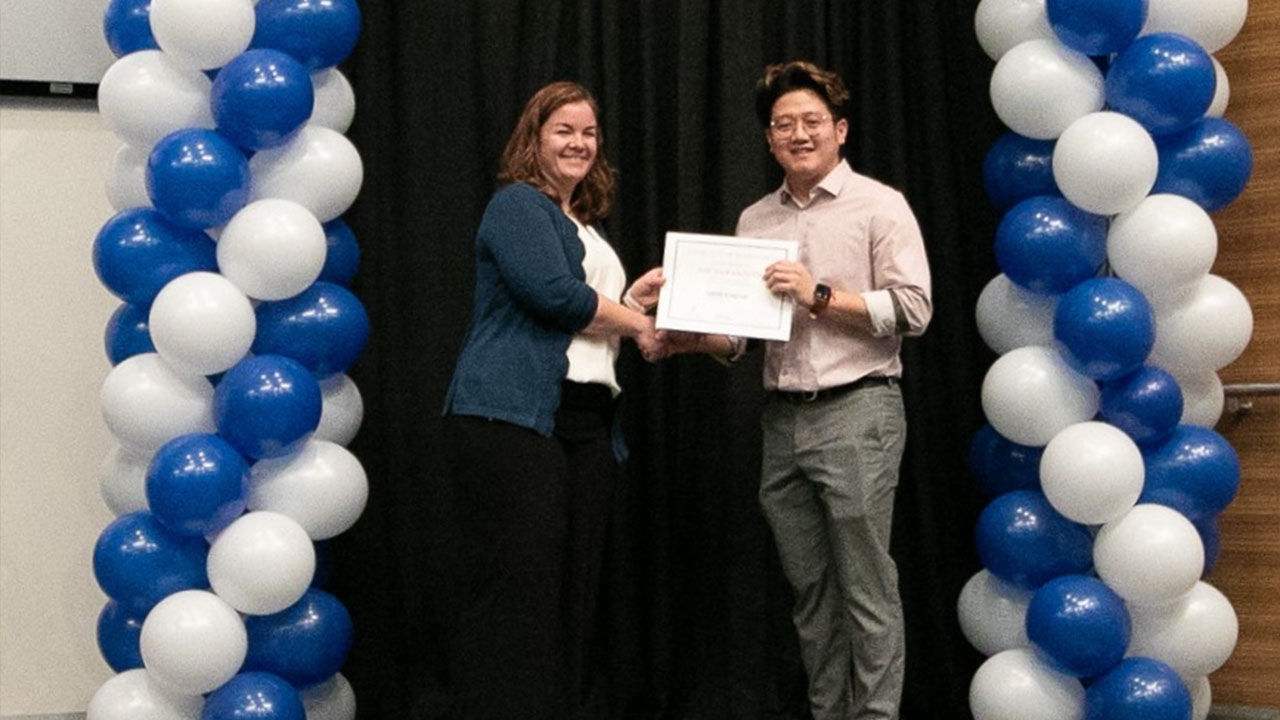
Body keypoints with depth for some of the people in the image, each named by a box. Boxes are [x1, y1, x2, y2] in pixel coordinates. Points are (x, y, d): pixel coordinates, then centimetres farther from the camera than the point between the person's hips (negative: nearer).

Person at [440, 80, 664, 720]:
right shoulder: (518, 204, -1)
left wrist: (631, 299, 14)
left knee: (573, 589, 6)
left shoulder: (585, 228, 26)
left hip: (585, 421, 9)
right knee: (515, 588, -11)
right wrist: (633, 322, -2)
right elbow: (552, 293, -15)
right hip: (513, 416, -9)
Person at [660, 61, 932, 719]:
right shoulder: (754, 221, 15)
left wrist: (821, 296, -15)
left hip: (855, 412, -5)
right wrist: (698, 338, -3)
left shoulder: (879, 206, 0)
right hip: (783, 419, 6)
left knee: (866, 589, -3)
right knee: (810, 591, 11)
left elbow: (913, 309, -9)